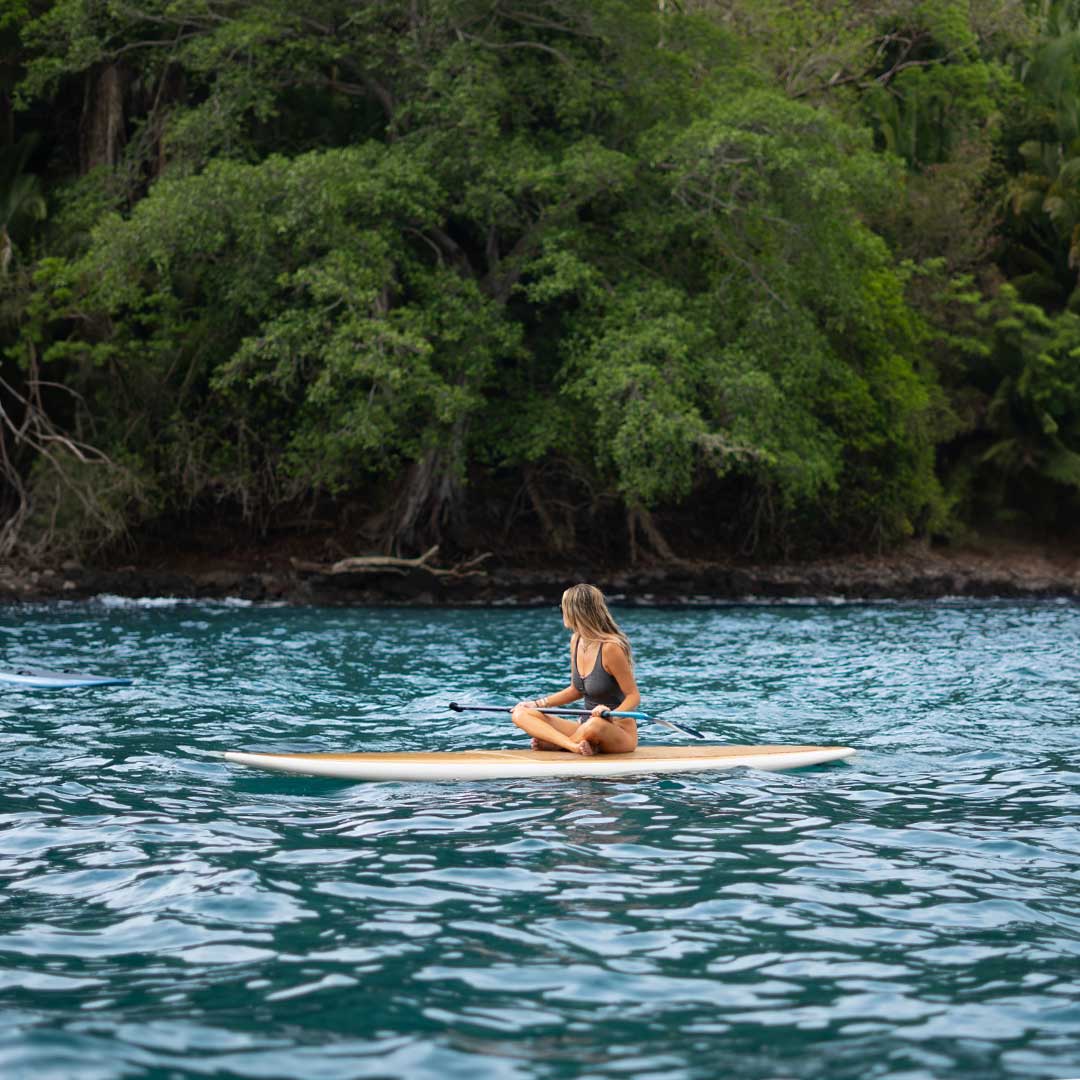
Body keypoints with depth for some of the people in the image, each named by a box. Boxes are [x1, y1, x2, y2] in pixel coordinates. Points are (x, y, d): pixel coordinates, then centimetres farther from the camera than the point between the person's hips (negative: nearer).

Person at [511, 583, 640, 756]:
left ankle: (552, 744, -14)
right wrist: (537, 704, 10)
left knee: (596, 724, -43)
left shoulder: (610, 647, -18)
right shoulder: (576, 641, 5)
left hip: (620, 732, -7)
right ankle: (575, 746, -28)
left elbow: (634, 696, -15)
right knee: (520, 714, -8)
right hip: (584, 726, 7)